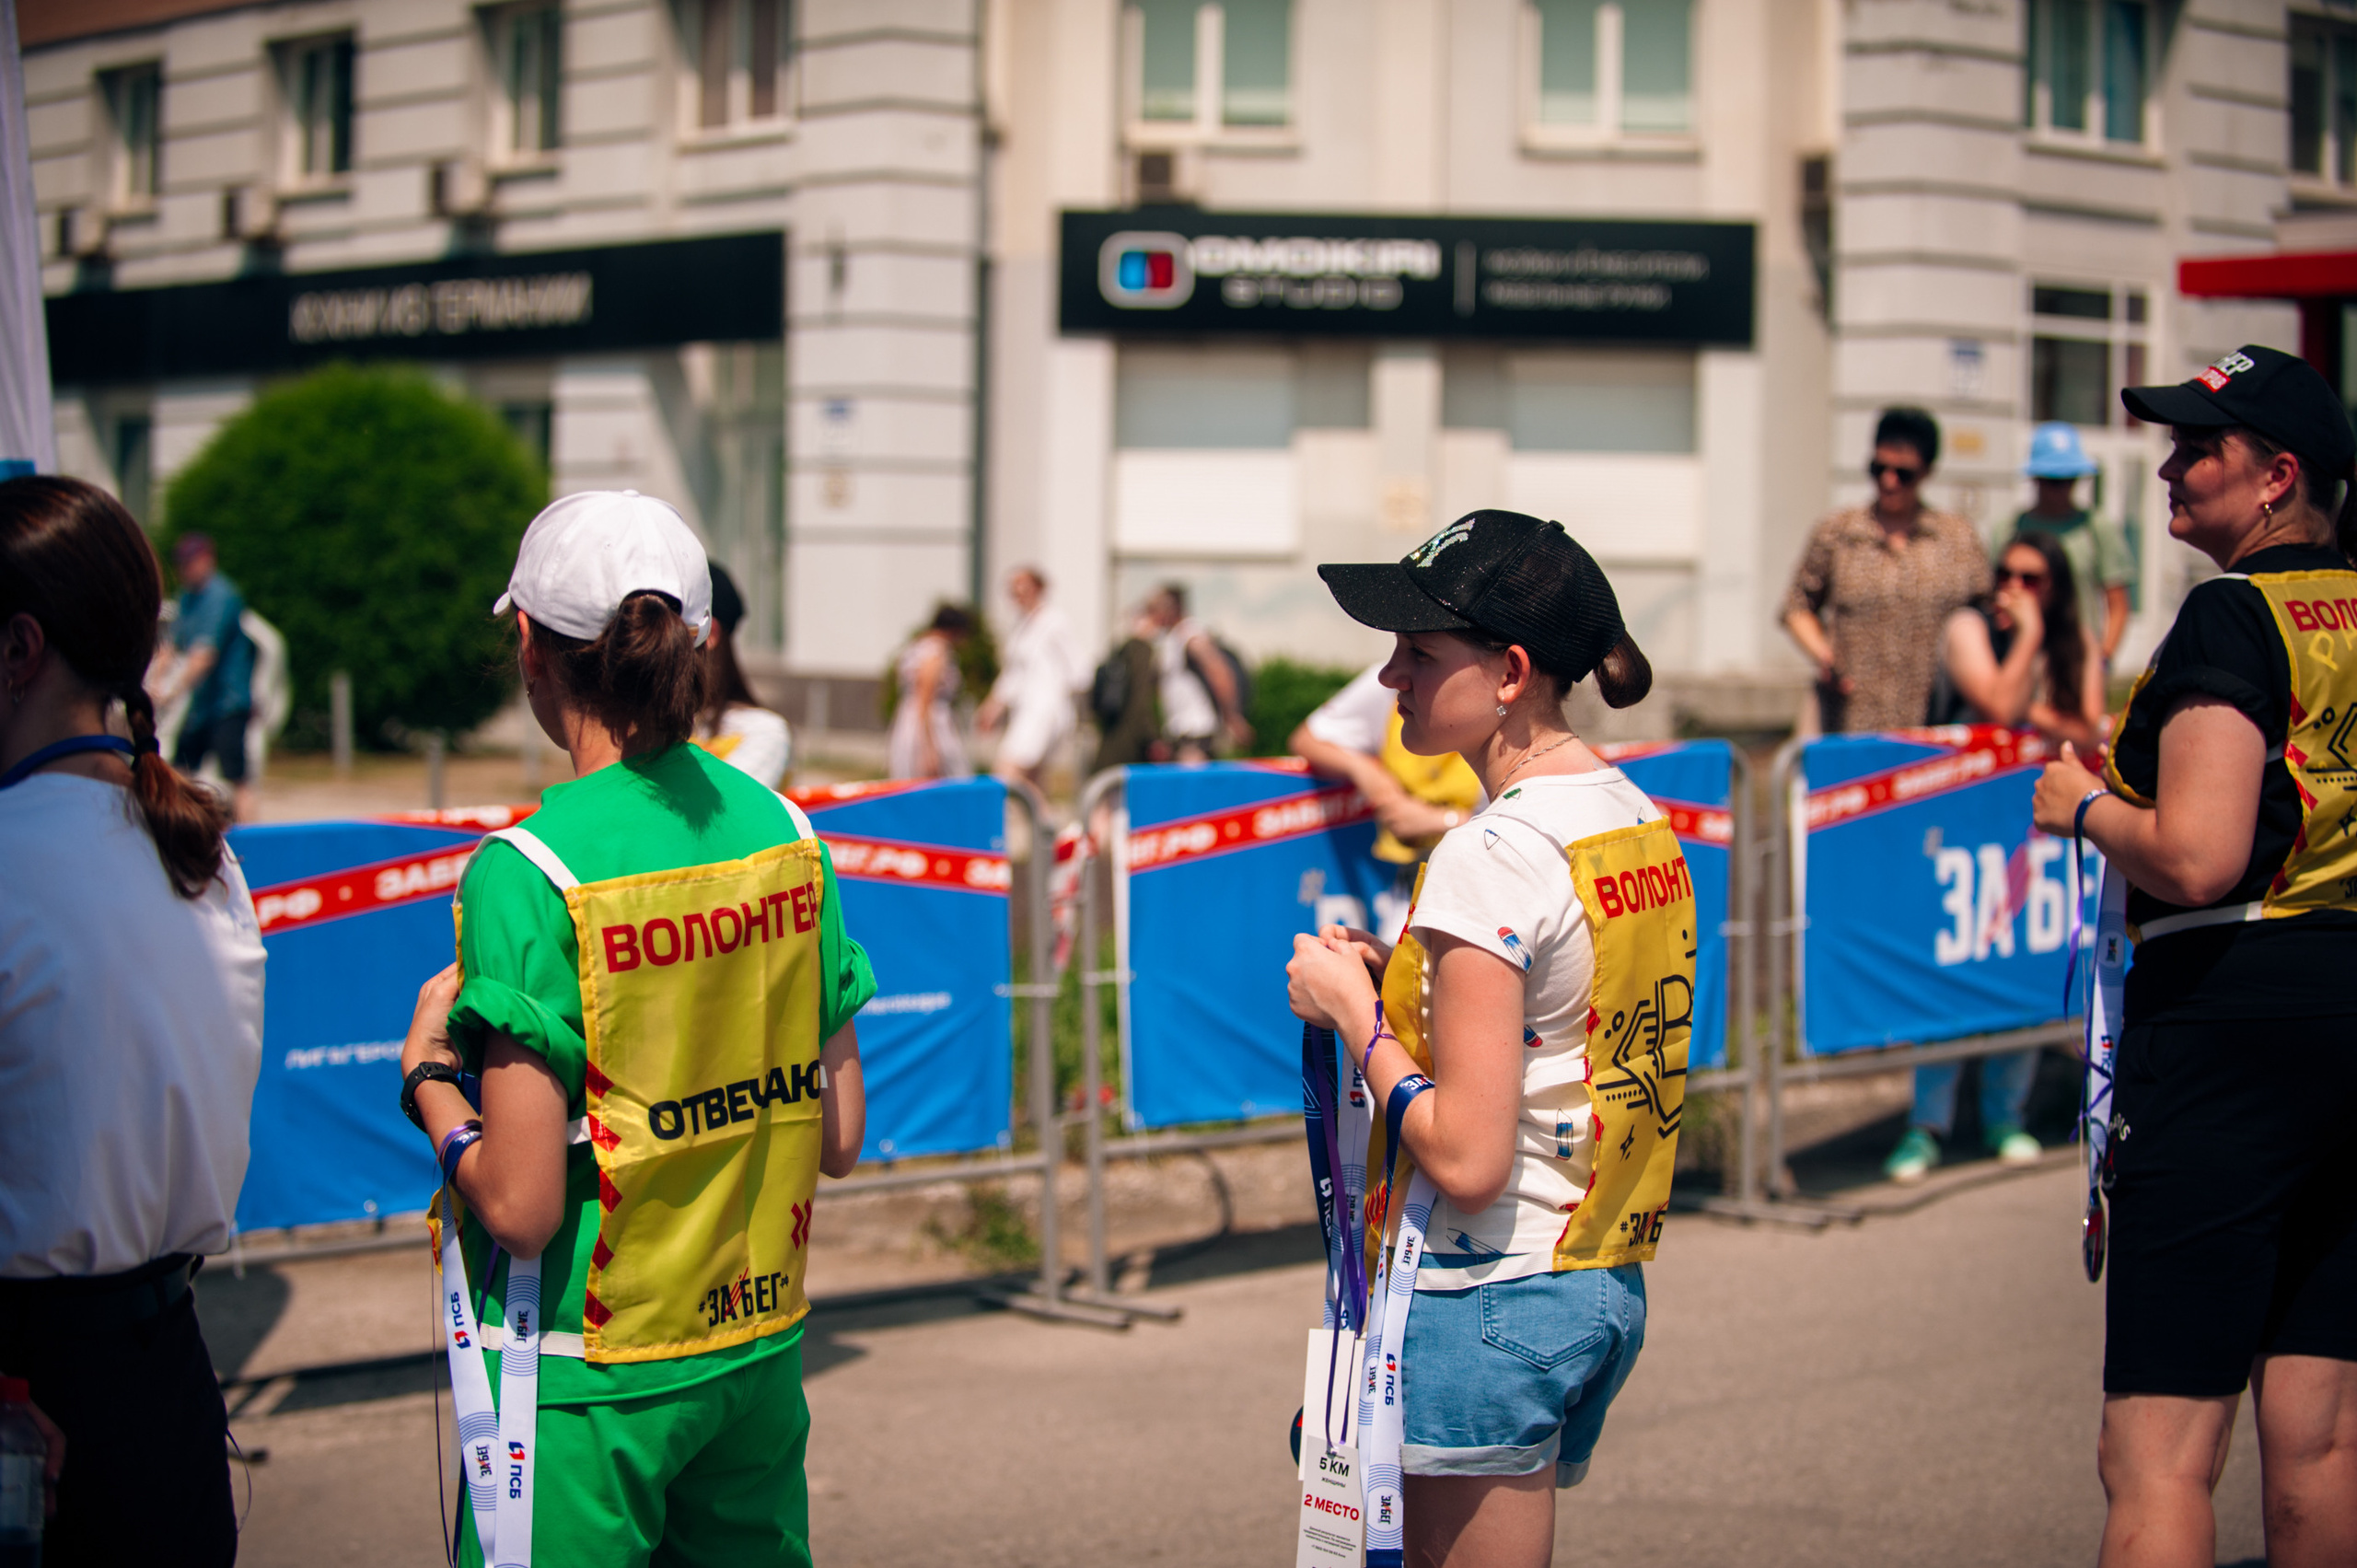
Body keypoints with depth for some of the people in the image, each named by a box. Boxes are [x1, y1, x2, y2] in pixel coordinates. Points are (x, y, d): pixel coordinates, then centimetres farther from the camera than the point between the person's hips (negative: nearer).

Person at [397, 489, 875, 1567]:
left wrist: (429, 1077, -3)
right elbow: (840, 1139, 5)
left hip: (589, 1384, -5)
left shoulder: (529, 872, -18)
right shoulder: (781, 828, -1)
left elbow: (520, 1208, -19)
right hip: (760, 1350, 5)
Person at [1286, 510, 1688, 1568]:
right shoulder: (1641, 822, 7)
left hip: (1487, 1301, -9)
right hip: (1608, 1286, 9)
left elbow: (1466, 1157, -22)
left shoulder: (1492, 856, -20)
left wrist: (1352, 1011, -9)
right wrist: (1399, 982, 11)